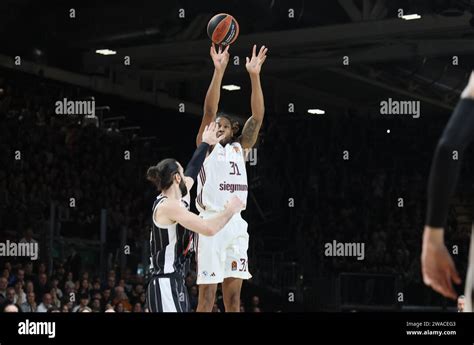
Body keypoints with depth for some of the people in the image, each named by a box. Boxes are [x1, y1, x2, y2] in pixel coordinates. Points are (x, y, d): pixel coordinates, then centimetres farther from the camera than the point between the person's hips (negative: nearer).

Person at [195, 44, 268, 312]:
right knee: (207, 297, -5)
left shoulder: (240, 149, 17)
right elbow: (209, 110, -9)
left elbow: (258, 117, 6)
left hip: (236, 225, 5)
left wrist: (254, 75, -4)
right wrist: (219, 71, -18)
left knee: (234, 298, 6)